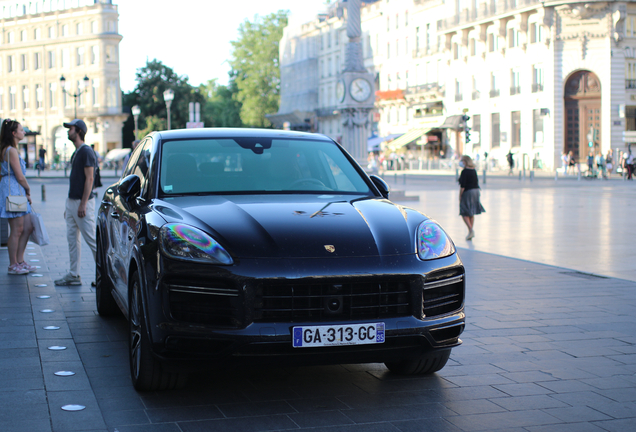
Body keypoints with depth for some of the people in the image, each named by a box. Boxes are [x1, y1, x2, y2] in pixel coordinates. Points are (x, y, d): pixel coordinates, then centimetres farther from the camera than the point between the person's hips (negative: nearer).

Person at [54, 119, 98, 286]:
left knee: (91, 239, -6)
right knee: (72, 238, 9)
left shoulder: (86, 151, -13)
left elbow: (89, 179, -18)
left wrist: (83, 204, -22)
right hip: (72, 201, 10)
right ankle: (73, 275, 13)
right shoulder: (76, 152, 17)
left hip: (83, 202, -10)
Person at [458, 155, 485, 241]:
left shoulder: (464, 171, -16)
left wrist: (460, 195, -12)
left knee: (464, 214, -1)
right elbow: (476, 182, 14)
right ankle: (471, 233, 17)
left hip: (467, 192, -8)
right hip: (476, 192, 8)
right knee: (471, 214, 14)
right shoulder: (474, 170, 9)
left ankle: (471, 230, -17)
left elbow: (463, 185, -18)